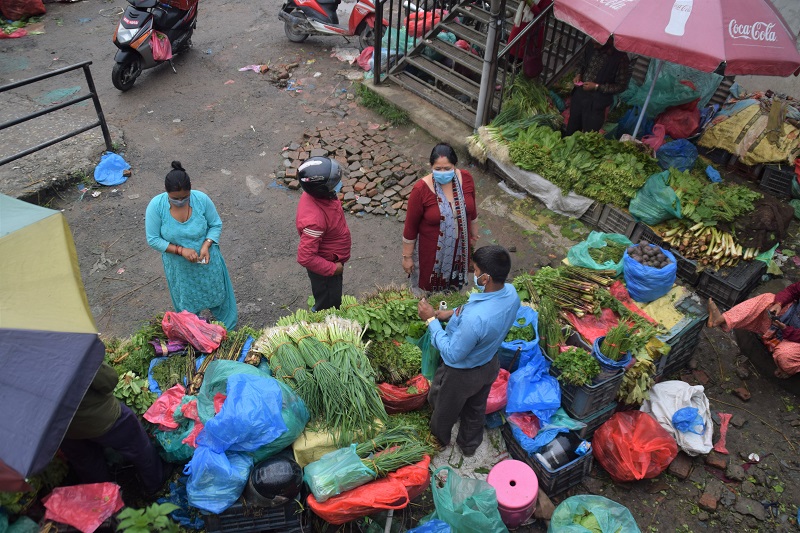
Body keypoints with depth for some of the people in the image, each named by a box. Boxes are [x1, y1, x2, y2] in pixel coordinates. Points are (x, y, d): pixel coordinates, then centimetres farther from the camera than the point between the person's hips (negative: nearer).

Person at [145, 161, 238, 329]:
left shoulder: (202, 199, -24)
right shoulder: (156, 206, -25)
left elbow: (216, 225, -10)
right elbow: (153, 239, -18)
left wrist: (206, 246, -26)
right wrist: (181, 250, -27)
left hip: (206, 259, 0)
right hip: (179, 267, 0)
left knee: (216, 291, 24)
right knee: (187, 303, 23)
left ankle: (228, 323, 53)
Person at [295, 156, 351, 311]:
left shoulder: (318, 194, -15)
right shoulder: (314, 219, -42)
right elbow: (305, 257, -37)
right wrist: (332, 269, -24)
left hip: (332, 260, 9)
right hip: (324, 268, -8)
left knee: (333, 300, 33)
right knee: (328, 306, 17)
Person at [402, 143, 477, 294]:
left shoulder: (466, 178, -14)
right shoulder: (421, 190, -27)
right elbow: (411, 226, -16)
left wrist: (472, 232, 17)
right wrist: (407, 256, -9)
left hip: (459, 246, 4)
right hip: (432, 249, -4)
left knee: (454, 286, 26)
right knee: (430, 289, 19)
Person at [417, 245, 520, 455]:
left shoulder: (474, 318, -45)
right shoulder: (510, 293, -20)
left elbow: (452, 354, -30)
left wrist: (431, 319, -25)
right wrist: (452, 313, -2)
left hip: (461, 373, -6)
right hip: (490, 365, 6)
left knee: (443, 408, 27)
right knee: (476, 409, 32)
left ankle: (438, 439, 57)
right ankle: (469, 445, 58)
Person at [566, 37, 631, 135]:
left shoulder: (620, 58, -18)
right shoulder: (591, 49, -1)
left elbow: (621, 86, -13)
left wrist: (596, 86, -19)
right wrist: (579, 74, -3)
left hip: (596, 103, -5)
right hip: (579, 95, 6)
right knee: (570, 132, 19)